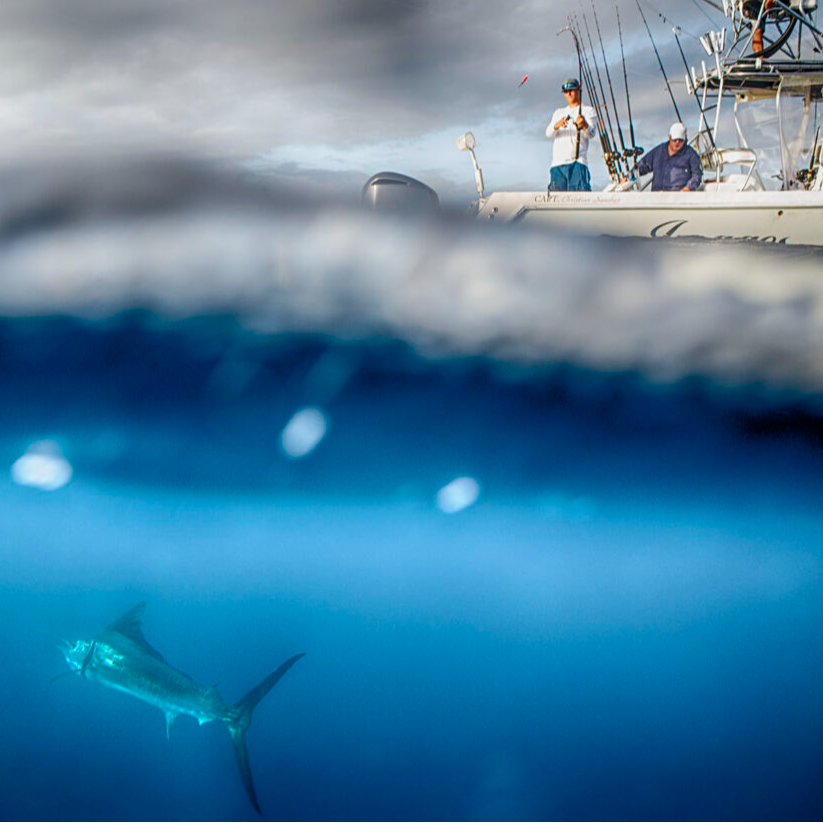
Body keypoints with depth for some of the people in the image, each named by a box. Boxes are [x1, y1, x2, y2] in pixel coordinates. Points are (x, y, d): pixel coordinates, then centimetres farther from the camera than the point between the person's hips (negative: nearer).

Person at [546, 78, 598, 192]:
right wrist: (557, 125, -17)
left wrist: (584, 125, -31)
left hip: (577, 162, -4)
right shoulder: (559, 112, 25)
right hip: (557, 163, 4)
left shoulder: (588, 111, 12)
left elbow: (591, 134, -7)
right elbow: (549, 134, 7)